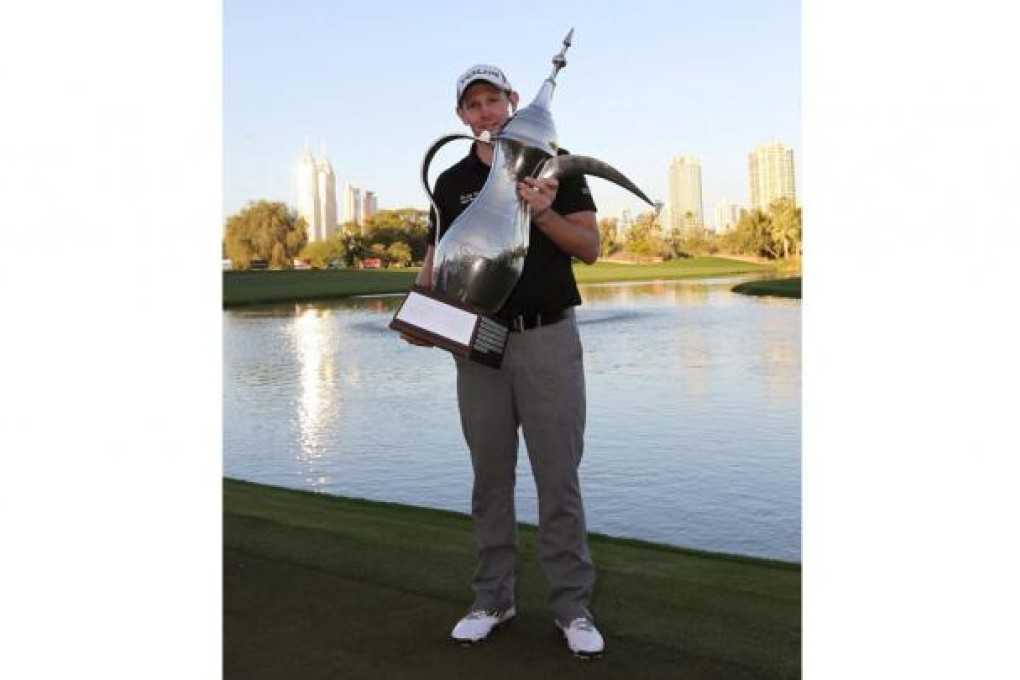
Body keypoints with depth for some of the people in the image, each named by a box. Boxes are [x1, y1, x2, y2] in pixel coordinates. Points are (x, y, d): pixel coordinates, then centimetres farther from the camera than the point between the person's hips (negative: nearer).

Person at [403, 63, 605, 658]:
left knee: (559, 477, 0)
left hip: (548, 339, -3)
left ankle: (573, 605, 11)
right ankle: (493, 599, 23)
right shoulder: (451, 183, 11)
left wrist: (542, 213, -19)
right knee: (491, 477, 10)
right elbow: (437, 260, 14)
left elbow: (590, 247, -2)